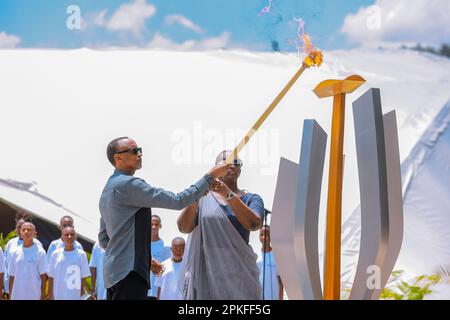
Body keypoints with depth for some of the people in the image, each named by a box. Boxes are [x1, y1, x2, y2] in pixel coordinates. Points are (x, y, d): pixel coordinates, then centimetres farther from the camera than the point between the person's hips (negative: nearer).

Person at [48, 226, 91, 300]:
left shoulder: (81, 254, 1)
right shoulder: (56, 254, 4)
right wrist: (50, 297, 3)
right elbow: (51, 278, 7)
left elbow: (83, 278, 3)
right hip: (58, 297, 1)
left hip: (75, 297, -1)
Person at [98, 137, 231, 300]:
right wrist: (211, 176, -10)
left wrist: (144, 258, 22)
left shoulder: (109, 189, 19)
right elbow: (177, 201, -16)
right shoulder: (128, 184, -12)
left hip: (115, 271, 10)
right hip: (129, 272, -10)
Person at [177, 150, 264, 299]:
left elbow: (254, 224, -13)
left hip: (239, 269, 0)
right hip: (206, 268, 0)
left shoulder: (251, 199, 7)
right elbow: (184, 227, -5)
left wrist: (228, 194, -22)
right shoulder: (205, 198, 7)